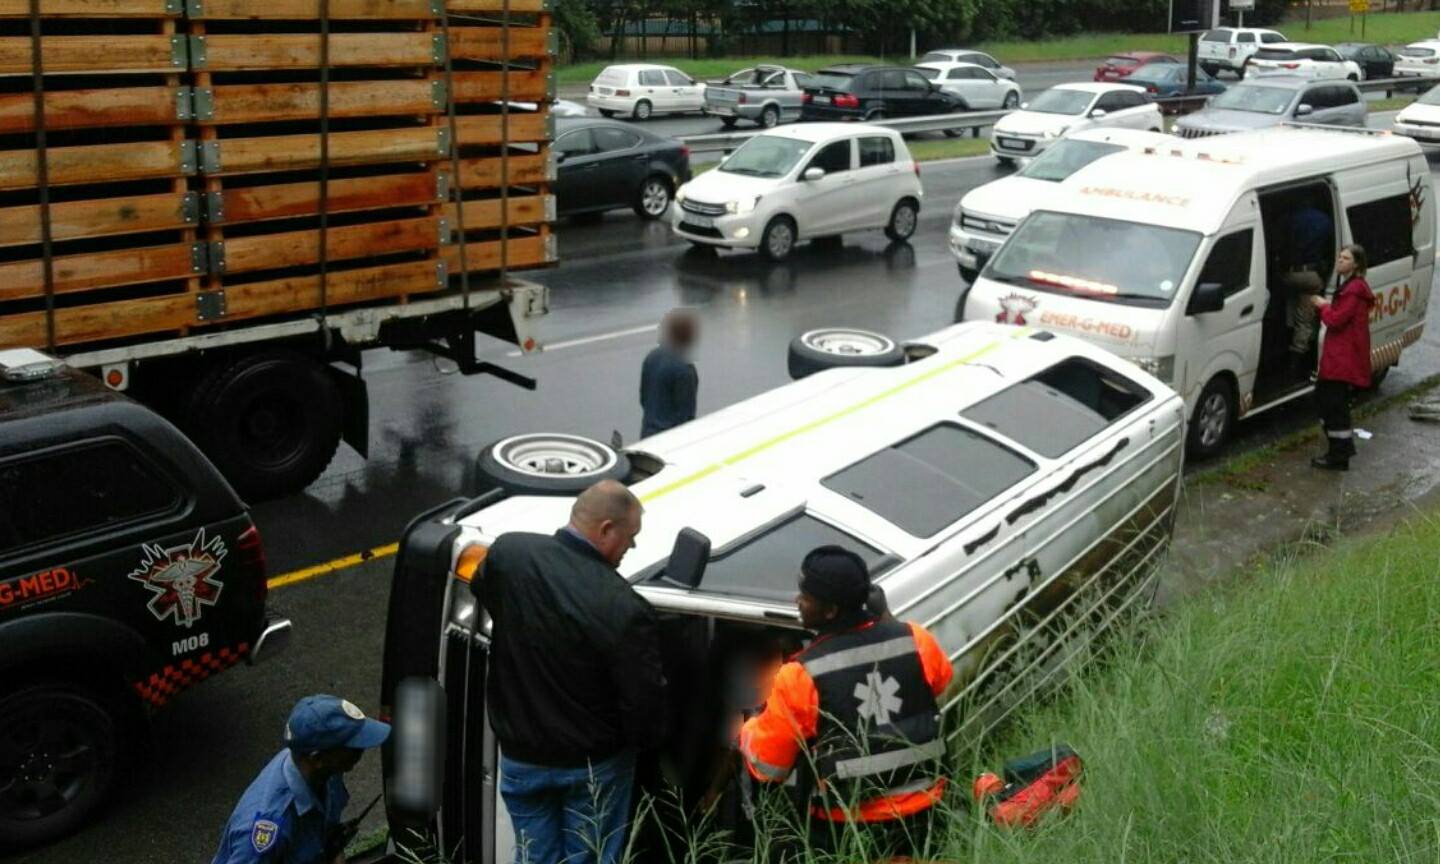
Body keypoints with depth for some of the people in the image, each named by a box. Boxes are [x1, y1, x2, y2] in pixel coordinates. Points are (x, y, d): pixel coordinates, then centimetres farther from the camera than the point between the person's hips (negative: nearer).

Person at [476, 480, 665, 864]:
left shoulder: (508, 552, -16)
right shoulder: (625, 608, -29)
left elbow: (482, 594, 9)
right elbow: (645, 703, -22)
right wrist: (643, 740, 1)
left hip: (520, 758, 4)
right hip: (594, 766, -3)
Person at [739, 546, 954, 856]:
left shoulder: (801, 676, -21)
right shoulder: (916, 642, -10)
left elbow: (766, 767, -9)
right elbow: (941, 683, 15)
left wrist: (750, 729, 13)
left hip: (846, 829, -4)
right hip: (921, 811, 4)